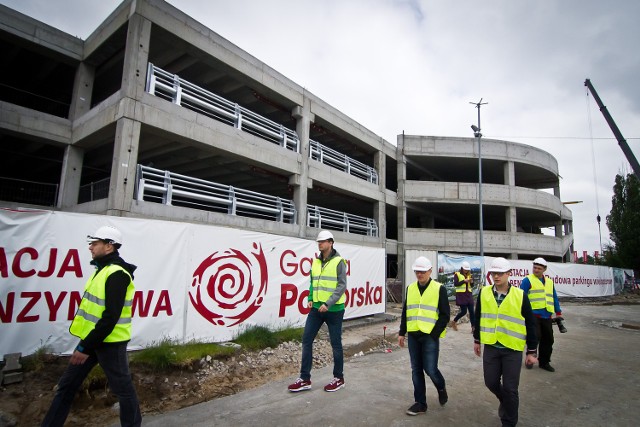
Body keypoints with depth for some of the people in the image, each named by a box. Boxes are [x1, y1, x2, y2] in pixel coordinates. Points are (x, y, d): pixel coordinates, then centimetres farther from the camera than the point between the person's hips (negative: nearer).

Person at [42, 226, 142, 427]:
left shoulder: (117, 274, -22)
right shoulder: (103, 269, 10)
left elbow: (110, 317, -25)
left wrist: (86, 347, -21)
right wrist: (85, 343, 20)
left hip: (109, 341, -9)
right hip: (91, 337, 9)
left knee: (122, 388, 7)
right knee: (67, 385, 16)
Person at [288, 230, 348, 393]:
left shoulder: (339, 261, -9)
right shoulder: (316, 262, 8)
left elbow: (342, 285, -15)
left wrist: (328, 303, -21)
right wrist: (311, 299, 0)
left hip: (334, 310, -5)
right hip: (316, 308, 6)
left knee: (335, 343, 8)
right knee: (306, 340, 4)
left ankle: (339, 378, 26)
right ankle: (305, 379, 16)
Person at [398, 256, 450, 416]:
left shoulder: (439, 289, -6)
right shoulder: (410, 288, 7)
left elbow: (445, 315, -6)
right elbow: (405, 312, 13)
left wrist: (434, 334, -11)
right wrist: (401, 333, 10)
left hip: (430, 336, -4)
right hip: (413, 336, 4)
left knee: (430, 369, -1)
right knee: (416, 370, 9)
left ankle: (441, 388, 31)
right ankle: (420, 403, 23)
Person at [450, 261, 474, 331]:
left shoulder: (469, 275, 14)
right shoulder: (457, 274, -2)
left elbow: (472, 286, 14)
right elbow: (455, 284, -11)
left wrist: (471, 282, -8)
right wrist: (464, 281, -18)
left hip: (469, 295, 5)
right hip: (461, 295, -5)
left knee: (471, 311, -1)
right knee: (464, 311, -6)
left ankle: (473, 327, 4)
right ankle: (454, 321, 17)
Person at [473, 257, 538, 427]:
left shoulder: (520, 296, -9)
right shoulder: (484, 293, -2)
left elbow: (530, 325, -3)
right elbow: (478, 317, 10)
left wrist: (531, 351, -1)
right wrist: (477, 340, 14)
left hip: (512, 349, -3)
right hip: (490, 347, 3)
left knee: (510, 388, 4)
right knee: (491, 382, 11)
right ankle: (506, 402, 44)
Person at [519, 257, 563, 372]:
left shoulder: (549, 282, 16)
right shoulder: (527, 280, -2)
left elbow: (554, 298, 21)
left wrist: (558, 313, 16)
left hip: (546, 316, 6)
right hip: (533, 315, -6)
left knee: (548, 339, 10)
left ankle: (544, 362, 24)